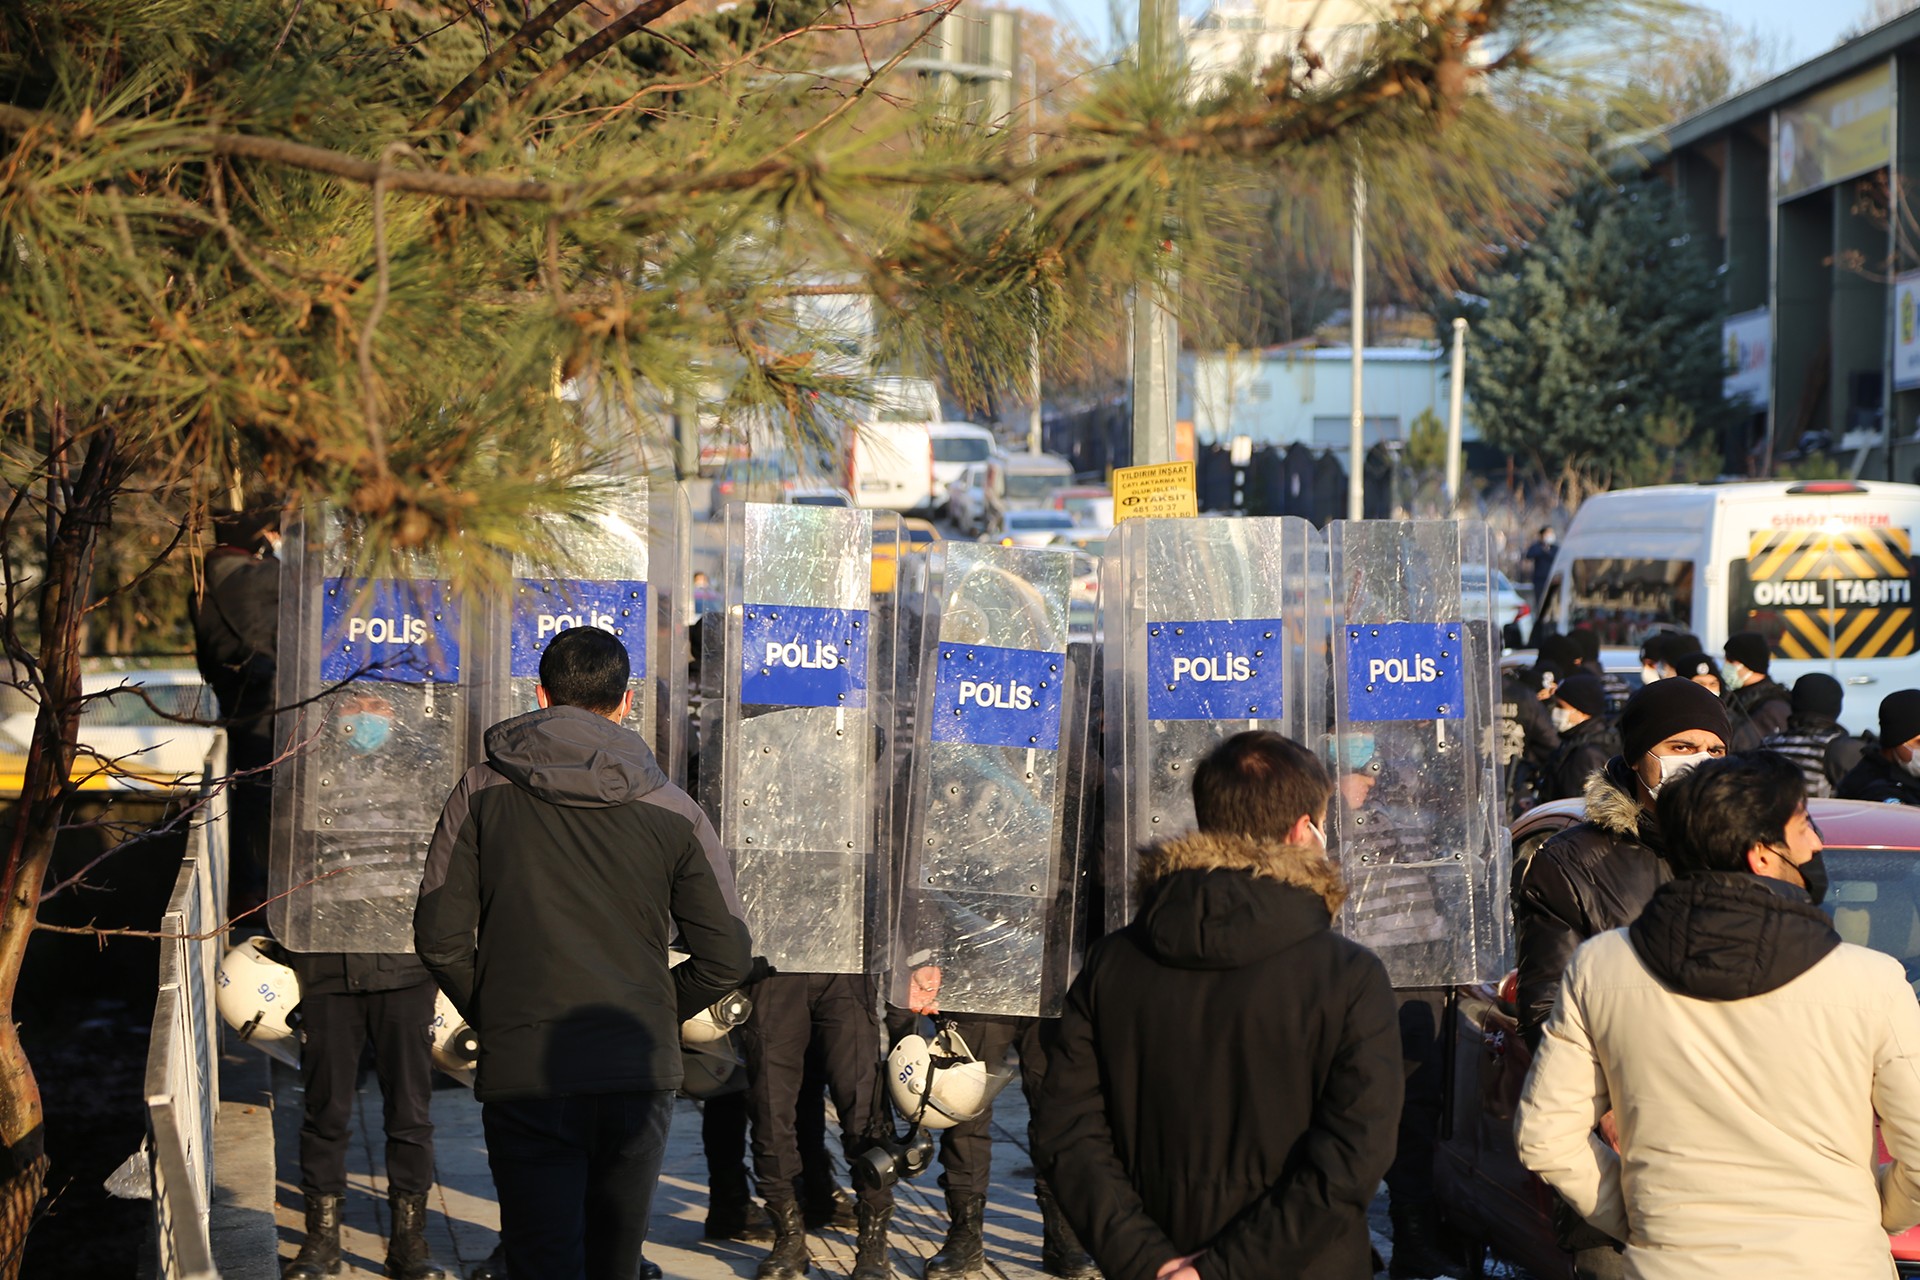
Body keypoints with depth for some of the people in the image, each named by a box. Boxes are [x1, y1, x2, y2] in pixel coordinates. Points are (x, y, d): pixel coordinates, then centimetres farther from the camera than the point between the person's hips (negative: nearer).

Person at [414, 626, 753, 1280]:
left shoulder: (483, 791, 2)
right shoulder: (673, 810, 4)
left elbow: (439, 938, -2)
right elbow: (727, 960, 4)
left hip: (522, 1074, -2)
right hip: (640, 1073, 2)